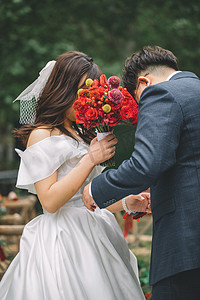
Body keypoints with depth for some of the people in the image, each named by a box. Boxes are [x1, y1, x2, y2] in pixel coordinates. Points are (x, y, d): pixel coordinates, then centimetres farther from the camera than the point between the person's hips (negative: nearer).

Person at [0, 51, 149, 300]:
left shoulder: (79, 135, 19)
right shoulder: (42, 135, -5)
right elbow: (50, 201, -16)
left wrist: (128, 202, 8)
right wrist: (91, 159, -16)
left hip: (91, 237, 8)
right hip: (61, 240, -8)